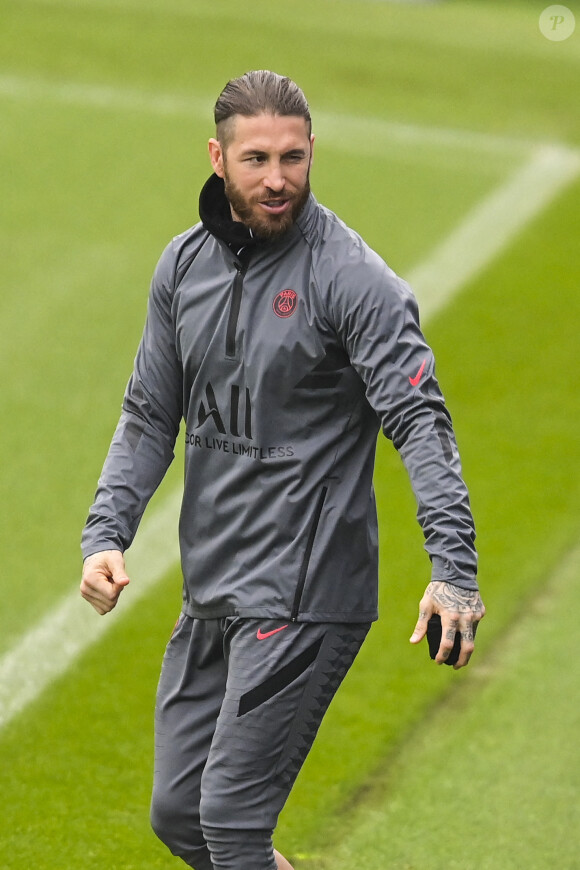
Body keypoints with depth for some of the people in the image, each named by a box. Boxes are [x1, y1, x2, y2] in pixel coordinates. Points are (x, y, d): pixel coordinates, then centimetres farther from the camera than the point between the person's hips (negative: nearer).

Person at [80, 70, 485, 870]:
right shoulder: (185, 264, 8)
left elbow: (420, 420, -19)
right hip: (209, 593, 7)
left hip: (306, 594, -7)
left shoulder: (353, 277, -12)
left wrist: (453, 567, -30)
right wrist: (107, 531, 1)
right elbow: (150, 414, 15)